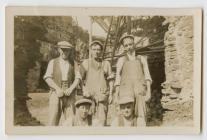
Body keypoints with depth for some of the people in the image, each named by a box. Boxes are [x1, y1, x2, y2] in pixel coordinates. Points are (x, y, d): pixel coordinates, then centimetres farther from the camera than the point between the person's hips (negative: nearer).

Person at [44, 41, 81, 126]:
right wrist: (57, 88, -15)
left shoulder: (73, 63, 12)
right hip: (56, 93, -1)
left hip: (69, 94, 1)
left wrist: (71, 89, -12)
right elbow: (47, 78, -1)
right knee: (53, 119, -8)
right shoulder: (53, 62, 8)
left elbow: (77, 78, 6)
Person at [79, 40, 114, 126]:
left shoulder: (106, 64, 13)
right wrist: (84, 91, -3)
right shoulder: (85, 63, 10)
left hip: (103, 96, 1)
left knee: (102, 118, -6)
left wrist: (110, 94, 5)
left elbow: (110, 80, 13)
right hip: (89, 95, -1)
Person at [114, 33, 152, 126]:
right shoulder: (121, 60, 19)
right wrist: (116, 95, 3)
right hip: (126, 89, 0)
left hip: (140, 90, 0)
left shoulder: (142, 59, 21)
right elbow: (118, 79, 13)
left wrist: (149, 91, -4)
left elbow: (147, 76, 11)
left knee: (141, 115, -16)